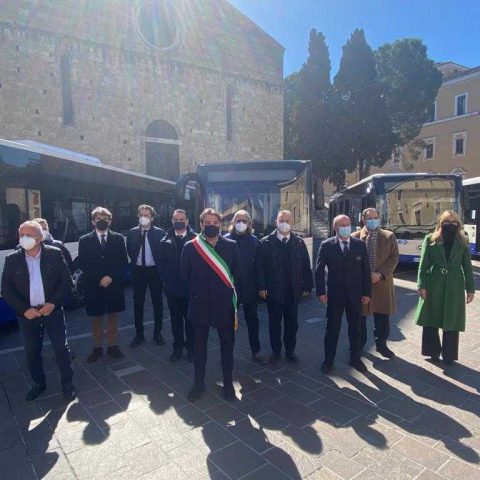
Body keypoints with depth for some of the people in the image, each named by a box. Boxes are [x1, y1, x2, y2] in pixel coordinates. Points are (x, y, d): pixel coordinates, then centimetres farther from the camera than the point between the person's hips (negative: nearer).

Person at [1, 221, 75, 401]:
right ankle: (38, 383, 34)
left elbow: (65, 280, -4)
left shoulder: (55, 254, -7)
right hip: (27, 314, 2)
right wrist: (24, 310, -12)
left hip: (52, 310, -2)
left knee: (61, 348, 2)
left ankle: (67, 383, 20)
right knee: (32, 351, 13)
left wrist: (53, 303, -14)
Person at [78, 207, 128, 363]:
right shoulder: (84, 240, 2)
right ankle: (97, 348, 23)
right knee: (96, 318, 10)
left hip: (114, 285, 1)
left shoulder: (118, 239, 3)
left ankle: (112, 346, 24)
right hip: (94, 286, 0)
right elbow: (83, 264, -3)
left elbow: (123, 262, 0)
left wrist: (111, 277, -13)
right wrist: (99, 279, -13)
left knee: (112, 317, 10)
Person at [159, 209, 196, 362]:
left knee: (190, 319, 8)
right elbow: (162, 263, 9)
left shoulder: (195, 239, -6)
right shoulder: (166, 241, 4)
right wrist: (166, 279, 0)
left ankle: (191, 348, 22)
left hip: (190, 286, -2)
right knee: (176, 319, 13)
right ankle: (178, 347, 26)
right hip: (172, 287, 3)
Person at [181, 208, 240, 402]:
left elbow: (237, 272, 5)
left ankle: (228, 382, 28)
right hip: (200, 304, 0)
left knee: (227, 343, 11)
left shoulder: (231, 246, -2)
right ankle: (199, 382, 30)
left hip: (224, 304, 0)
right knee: (199, 343, 13)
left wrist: (232, 293, 2)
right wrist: (193, 294, 4)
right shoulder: (190, 247, -3)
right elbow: (184, 274, 4)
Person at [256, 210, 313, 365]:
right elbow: (259, 266, -6)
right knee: (274, 323, 11)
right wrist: (261, 287, -11)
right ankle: (276, 351, 27)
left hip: (293, 291, 2)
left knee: (292, 323, 12)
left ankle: (290, 351, 29)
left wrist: (307, 286, 0)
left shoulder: (299, 243, 3)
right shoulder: (266, 243, -4)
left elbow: (306, 266, 3)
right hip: (273, 291, -2)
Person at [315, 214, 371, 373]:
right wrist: (321, 292, -11)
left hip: (356, 294, 2)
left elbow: (366, 270, 3)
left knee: (355, 329, 14)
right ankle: (328, 360, 22)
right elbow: (319, 270, -5)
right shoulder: (326, 245, -5)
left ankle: (355, 358, 31)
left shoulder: (360, 244, 2)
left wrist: (367, 292, 0)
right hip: (335, 294, -2)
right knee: (332, 329, 8)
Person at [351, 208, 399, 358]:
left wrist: (380, 274, -12)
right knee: (359, 316, 9)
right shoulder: (355, 237, 0)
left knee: (382, 317, 7)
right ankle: (359, 344, 25)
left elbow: (394, 258, 0)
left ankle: (381, 344, 25)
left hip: (382, 282, 1)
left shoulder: (389, 236, 5)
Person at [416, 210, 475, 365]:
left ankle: (449, 355, 19)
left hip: (454, 286, 1)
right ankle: (433, 352, 22)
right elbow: (423, 264, -2)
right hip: (433, 284, -1)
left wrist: (470, 288, 3)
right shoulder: (430, 239, 1)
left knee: (451, 321, 6)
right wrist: (422, 285, -9)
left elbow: (467, 267, 7)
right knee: (430, 319, 5)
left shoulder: (462, 242, 7)